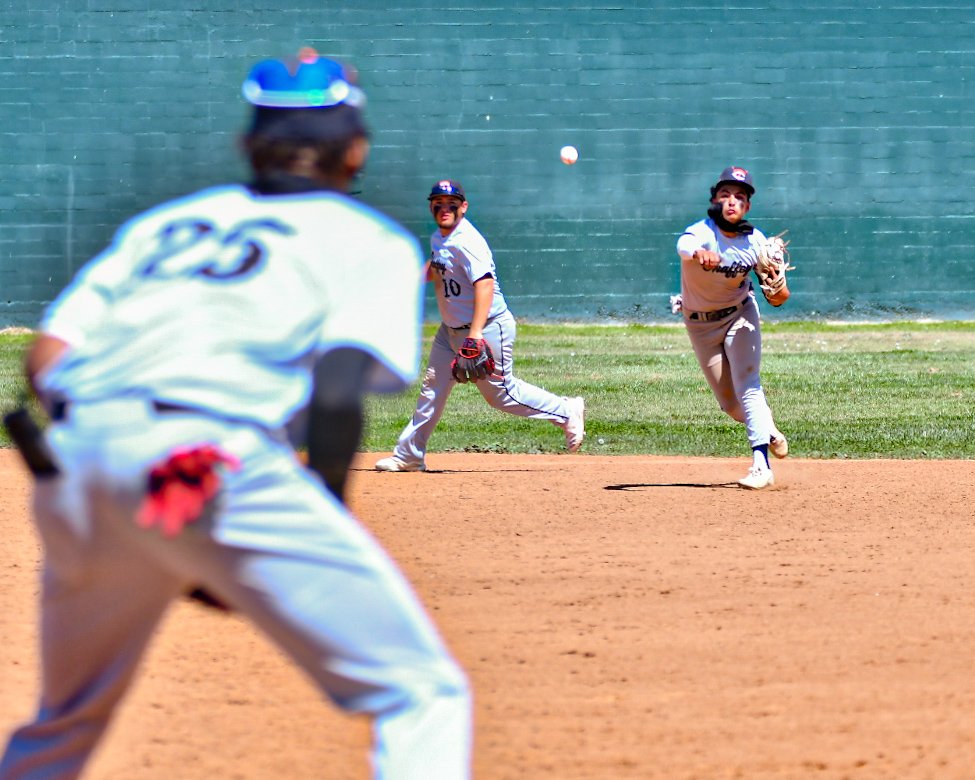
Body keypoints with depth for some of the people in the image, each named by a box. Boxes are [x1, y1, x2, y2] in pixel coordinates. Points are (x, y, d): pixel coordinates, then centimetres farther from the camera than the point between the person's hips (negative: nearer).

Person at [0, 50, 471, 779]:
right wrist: (327, 519, 6)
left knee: (68, 719, 27)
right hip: (213, 457, -6)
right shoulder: (373, 240, 16)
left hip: (73, 451, 6)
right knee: (424, 693, -3)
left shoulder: (164, 222, 30)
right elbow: (338, 392, -3)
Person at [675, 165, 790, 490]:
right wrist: (700, 254, -77)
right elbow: (686, 247, -53)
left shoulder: (755, 241, -17)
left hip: (739, 314, 0)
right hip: (700, 323, 0)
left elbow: (778, 299, -11)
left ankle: (761, 464, -23)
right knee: (730, 404, 6)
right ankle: (767, 428, 37)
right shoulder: (700, 233, -25)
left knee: (747, 383, -19)